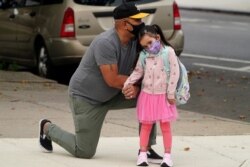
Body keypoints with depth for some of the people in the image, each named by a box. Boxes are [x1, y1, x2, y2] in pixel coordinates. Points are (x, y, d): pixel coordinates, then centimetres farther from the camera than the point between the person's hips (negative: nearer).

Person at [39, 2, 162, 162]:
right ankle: (48, 128, 22)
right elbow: (112, 80, -32)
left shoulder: (135, 41, -7)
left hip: (111, 95, 7)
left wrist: (136, 87, -25)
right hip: (86, 97, -7)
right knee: (85, 152, -3)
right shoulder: (106, 43, -31)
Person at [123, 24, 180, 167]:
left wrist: (171, 93, -11)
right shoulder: (144, 55, 3)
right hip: (147, 95, 3)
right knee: (146, 125, 7)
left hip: (163, 95, -3)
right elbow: (138, 72, 11)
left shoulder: (168, 52, -9)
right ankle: (142, 154, 12)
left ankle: (168, 155, 8)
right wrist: (128, 84, -6)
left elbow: (174, 73, -10)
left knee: (165, 126, 3)